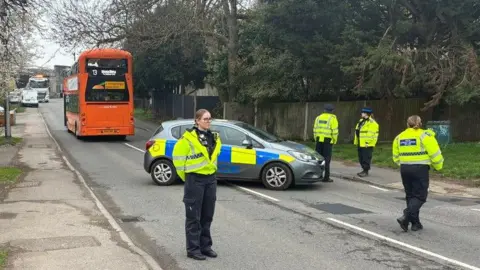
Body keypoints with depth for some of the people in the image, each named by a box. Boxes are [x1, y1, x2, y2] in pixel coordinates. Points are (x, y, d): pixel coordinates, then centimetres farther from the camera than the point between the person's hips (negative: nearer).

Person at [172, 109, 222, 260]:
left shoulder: (214, 138, 9)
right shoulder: (189, 138, -12)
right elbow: (178, 156, -8)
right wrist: (185, 175, 0)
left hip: (210, 179, 7)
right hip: (195, 180, -6)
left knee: (207, 215, 12)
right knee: (194, 216, 0)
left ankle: (205, 246, 23)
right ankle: (193, 249, 7)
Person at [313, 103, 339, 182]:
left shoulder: (318, 117, 12)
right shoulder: (332, 118, -3)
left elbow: (315, 130, 11)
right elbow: (335, 131, -9)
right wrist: (334, 141, 2)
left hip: (319, 140, 4)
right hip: (328, 141, -4)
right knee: (326, 159, -2)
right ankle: (326, 177, -1)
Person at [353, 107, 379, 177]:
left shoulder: (372, 123, -13)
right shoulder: (361, 121, 17)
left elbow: (373, 134, -20)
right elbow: (357, 132, 23)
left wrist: (368, 142, -22)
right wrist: (356, 141, 21)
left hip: (367, 145, -10)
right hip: (360, 144, 10)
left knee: (366, 158, -7)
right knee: (361, 158, 14)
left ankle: (366, 171, 0)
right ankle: (364, 170, 24)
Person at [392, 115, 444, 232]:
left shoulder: (399, 137, 10)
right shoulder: (425, 135, -6)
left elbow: (396, 157, 14)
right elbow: (435, 153, -8)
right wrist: (438, 166, 8)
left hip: (404, 169, 5)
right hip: (420, 169, -5)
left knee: (410, 195, 15)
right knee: (420, 196, 1)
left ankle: (415, 223, 19)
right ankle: (405, 217, -17)